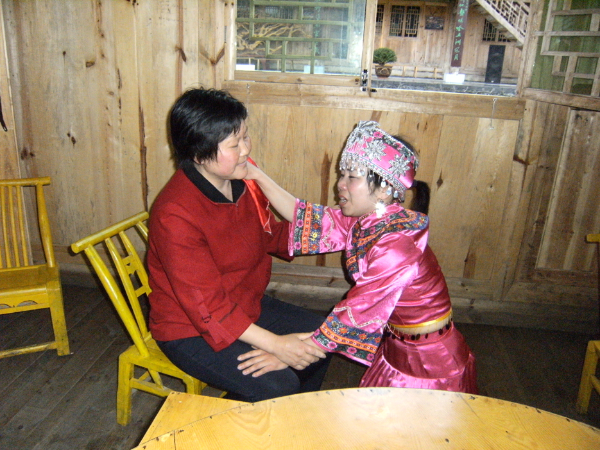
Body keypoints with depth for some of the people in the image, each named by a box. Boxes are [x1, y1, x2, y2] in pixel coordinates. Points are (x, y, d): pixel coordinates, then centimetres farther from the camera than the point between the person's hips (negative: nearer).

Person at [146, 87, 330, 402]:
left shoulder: (241, 180, -6)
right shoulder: (175, 214, -29)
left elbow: (270, 235, 9)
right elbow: (205, 306, -28)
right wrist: (274, 344, -30)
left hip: (248, 306, 8)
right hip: (191, 330, -8)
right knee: (277, 386, -22)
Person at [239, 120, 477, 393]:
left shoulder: (396, 246, -32)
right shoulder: (364, 222, -7)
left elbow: (356, 317, -29)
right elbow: (308, 219, -3)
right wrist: (258, 176, -7)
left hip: (430, 365, -7)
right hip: (399, 350, 7)